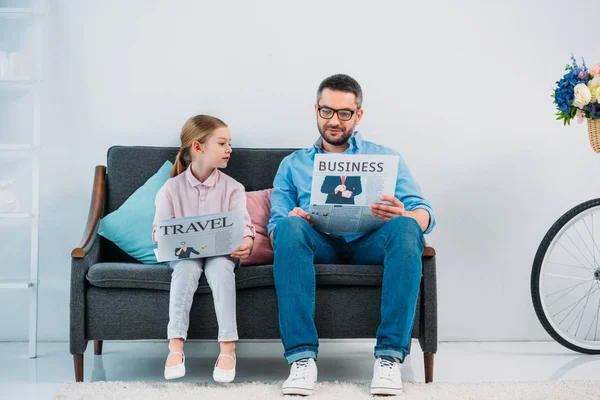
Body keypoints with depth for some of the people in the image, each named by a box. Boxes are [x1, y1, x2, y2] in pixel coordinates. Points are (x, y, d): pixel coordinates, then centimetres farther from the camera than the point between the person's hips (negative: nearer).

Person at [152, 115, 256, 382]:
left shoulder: (232, 188, 2)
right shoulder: (171, 189, 0)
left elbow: (244, 225, -7)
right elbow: (159, 230, -4)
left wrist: (246, 242, -31)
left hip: (220, 252, 0)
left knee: (220, 267, -33)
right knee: (187, 268, -33)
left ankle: (227, 348, -36)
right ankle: (175, 346, -36)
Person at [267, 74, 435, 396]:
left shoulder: (385, 157, 21)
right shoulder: (293, 164, 23)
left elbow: (423, 213, 6)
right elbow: (275, 226, 10)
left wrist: (403, 216, -20)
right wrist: (289, 222, -16)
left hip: (370, 244, 0)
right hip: (319, 245, 0)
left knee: (405, 228, -33)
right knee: (290, 227, -34)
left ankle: (390, 356, -33)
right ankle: (302, 357, -36)